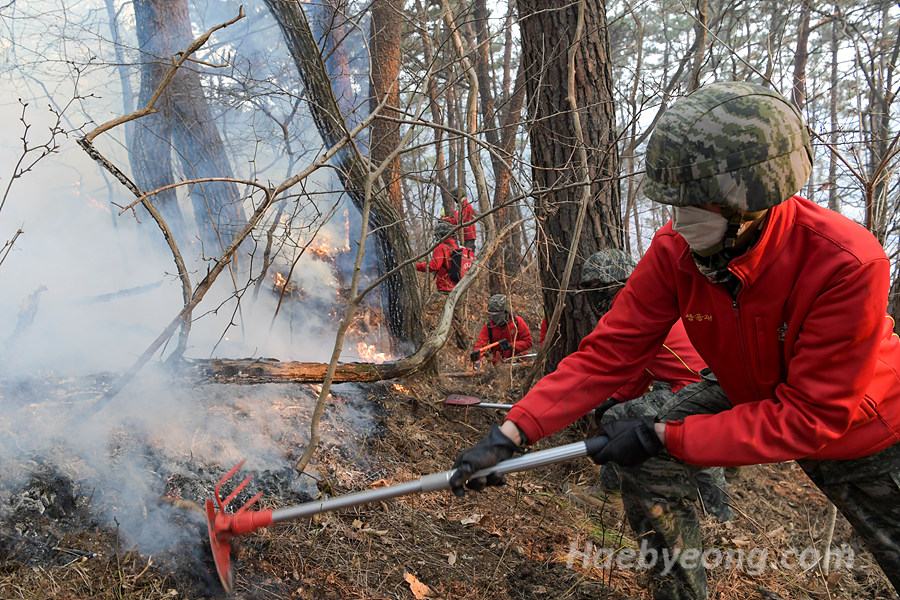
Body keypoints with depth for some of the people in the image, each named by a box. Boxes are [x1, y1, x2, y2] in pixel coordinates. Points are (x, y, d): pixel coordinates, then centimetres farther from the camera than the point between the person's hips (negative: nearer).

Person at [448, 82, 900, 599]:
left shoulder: (848, 264, -37)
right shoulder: (674, 251, -24)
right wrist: (511, 434, -31)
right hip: (745, 395, 3)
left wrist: (660, 437, -34)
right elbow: (610, 351, -22)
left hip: (856, 429, -3)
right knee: (650, 466, -12)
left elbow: (810, 417, -32)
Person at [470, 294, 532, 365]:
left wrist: (511, 345, -20)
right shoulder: (488, 327, -1)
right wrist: (476, 354, -39)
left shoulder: (517, 322, -3)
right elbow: (481, 343, -15)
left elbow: (528, 342, -4)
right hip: (498, 363, 1)